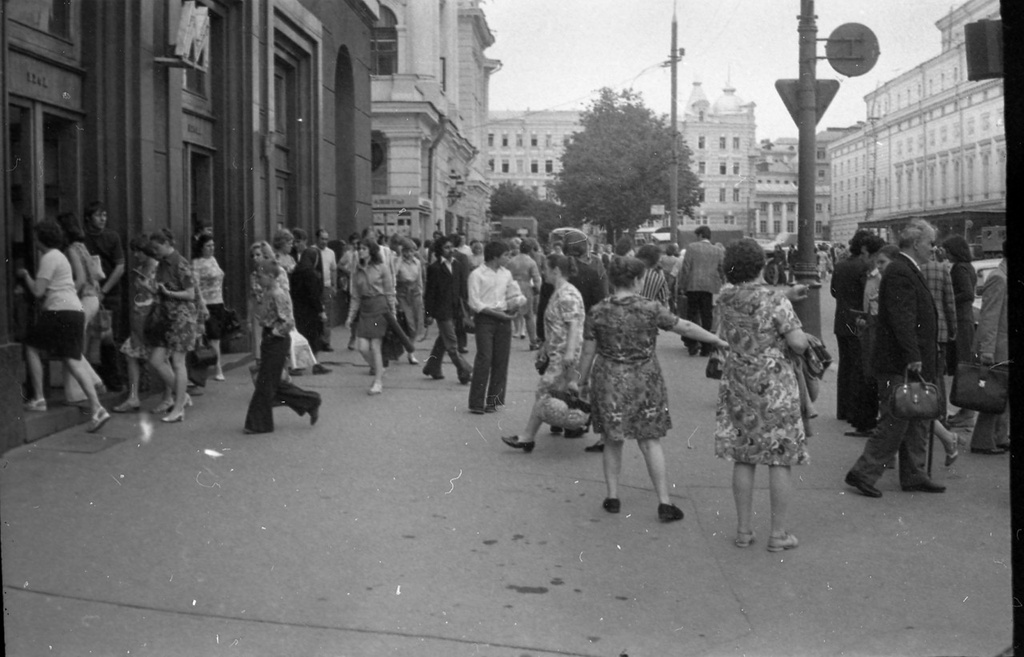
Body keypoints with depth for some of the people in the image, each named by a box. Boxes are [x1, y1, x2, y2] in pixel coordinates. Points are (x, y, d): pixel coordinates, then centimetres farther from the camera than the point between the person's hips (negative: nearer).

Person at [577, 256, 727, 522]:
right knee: (650, 441, 5)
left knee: (612, 441, 15)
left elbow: (588, 352, -1)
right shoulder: (651, 309, -8)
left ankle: (613, 497, 20)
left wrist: (583, 381, 14)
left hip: (609, 381, 1)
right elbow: (686, 327, -1)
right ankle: (664, 502, 6)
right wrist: (717, 340, 10)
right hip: (645, 381, -1)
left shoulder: (598, 312, -6)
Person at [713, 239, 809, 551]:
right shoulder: (775, 300, -15)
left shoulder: (725, 298, 2)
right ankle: (779, 533, 9)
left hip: (737, 386, 5)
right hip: (775, 388, -5)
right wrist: (802, 340, 5)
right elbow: (798, 343, -17)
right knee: (780, 460, 4)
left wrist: (787, 292, 22)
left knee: (743, 459, 11)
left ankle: (744, 529, 17)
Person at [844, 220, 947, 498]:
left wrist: (920, 357, 21)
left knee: (918, 423, 14)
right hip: (899, 365, -11)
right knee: (895, 423, -7)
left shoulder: (910, 271, 18)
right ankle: (863, 473, 1)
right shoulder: (899, 273, -16)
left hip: (916, 363, 11)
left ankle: (913, 476, 21)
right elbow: (901, 319, -24)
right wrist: (913, 357, -28)